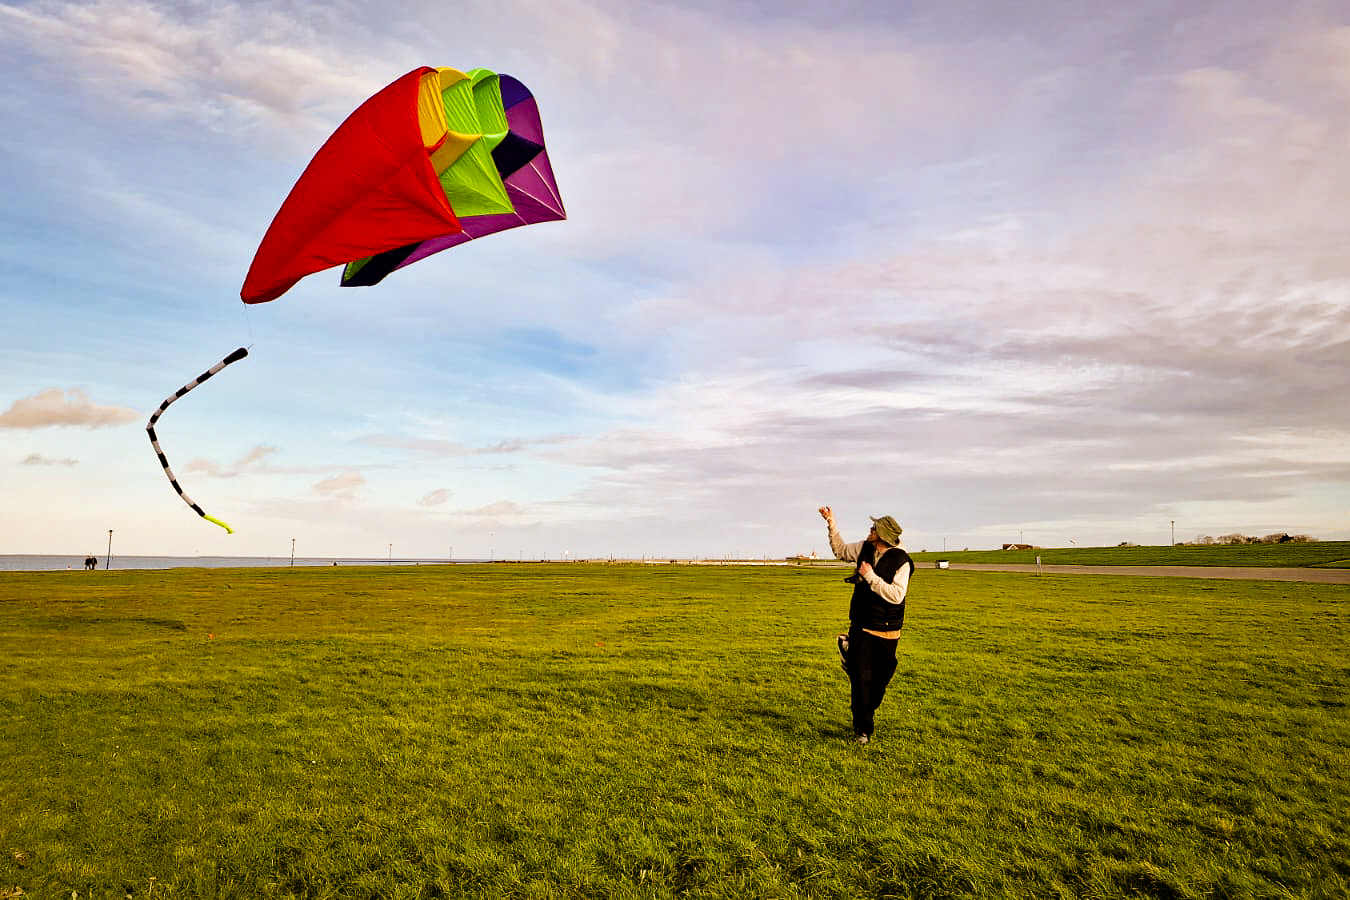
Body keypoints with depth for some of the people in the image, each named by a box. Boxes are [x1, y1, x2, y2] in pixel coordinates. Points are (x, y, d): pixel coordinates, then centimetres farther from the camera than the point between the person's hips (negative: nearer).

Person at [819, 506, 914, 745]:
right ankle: (862, 729, 3)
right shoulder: (864, 549, 0)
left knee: (881, 678, 12)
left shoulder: (901, 561, -16)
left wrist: (871, 577, -24)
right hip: (861, 627, 3)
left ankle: (869, 711, 39)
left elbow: (896, 595, -24)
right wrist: (832, 523, 11)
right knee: (860, 677, -6)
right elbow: (840, 550, 18)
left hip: (886, 631, -3)